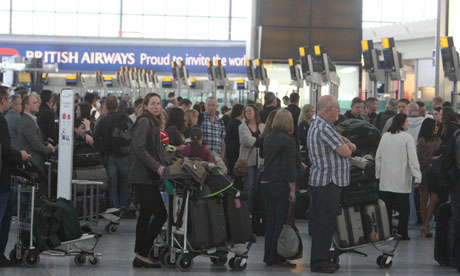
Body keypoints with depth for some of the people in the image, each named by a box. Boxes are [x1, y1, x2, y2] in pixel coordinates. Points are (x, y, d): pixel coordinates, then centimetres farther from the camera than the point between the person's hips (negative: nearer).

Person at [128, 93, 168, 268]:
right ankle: (142, 254, -9)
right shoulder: (144, 122, -10)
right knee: (161, 214, -12)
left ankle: (139, 257, 12)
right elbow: (139, 149, -19)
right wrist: (157, 167, -23)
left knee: (145, 214, 10)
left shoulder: (154, 123, 20)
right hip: (143, 176, -10)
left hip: (148, 176, 10)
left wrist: (163, 166, 10)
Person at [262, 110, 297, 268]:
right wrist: (292, 189, -15)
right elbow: (289, 165, -15)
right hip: (282, 184, -7)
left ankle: (268, 257, 15)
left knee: (271, 221, 13)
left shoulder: (268, 138, 12)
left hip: (267, 183, 7)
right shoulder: (287, 140, -11)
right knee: (281, 222, -2)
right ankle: (276, 258, -3)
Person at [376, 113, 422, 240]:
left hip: (385, 179, 4)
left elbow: (378, 157, 10)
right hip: (401, 180, -4)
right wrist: (417, 177, -9)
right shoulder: (407, 137, -8)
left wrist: (378, 174, 18)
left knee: (386, 207, 6)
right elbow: (413, 158, -11)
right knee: (404, 207, 4)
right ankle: (402, 233, 4)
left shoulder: (385, 136, 6)